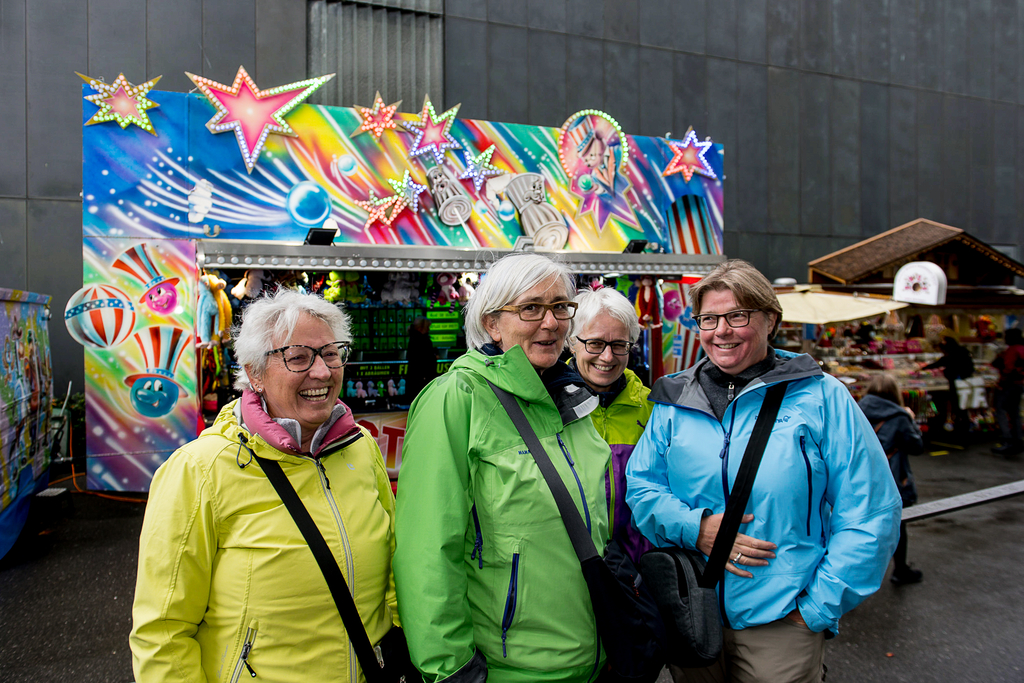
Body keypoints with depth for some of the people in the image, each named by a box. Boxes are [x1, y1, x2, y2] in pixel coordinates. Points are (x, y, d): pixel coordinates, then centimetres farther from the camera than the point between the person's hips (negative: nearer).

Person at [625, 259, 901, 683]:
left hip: (781, 621, -2)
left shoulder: (820, 397, -6)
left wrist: (822, 606, -8)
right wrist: (694, 527, -14)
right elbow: (640, 485, 4)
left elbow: (869, 513, -5)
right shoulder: (674, 402, 2)